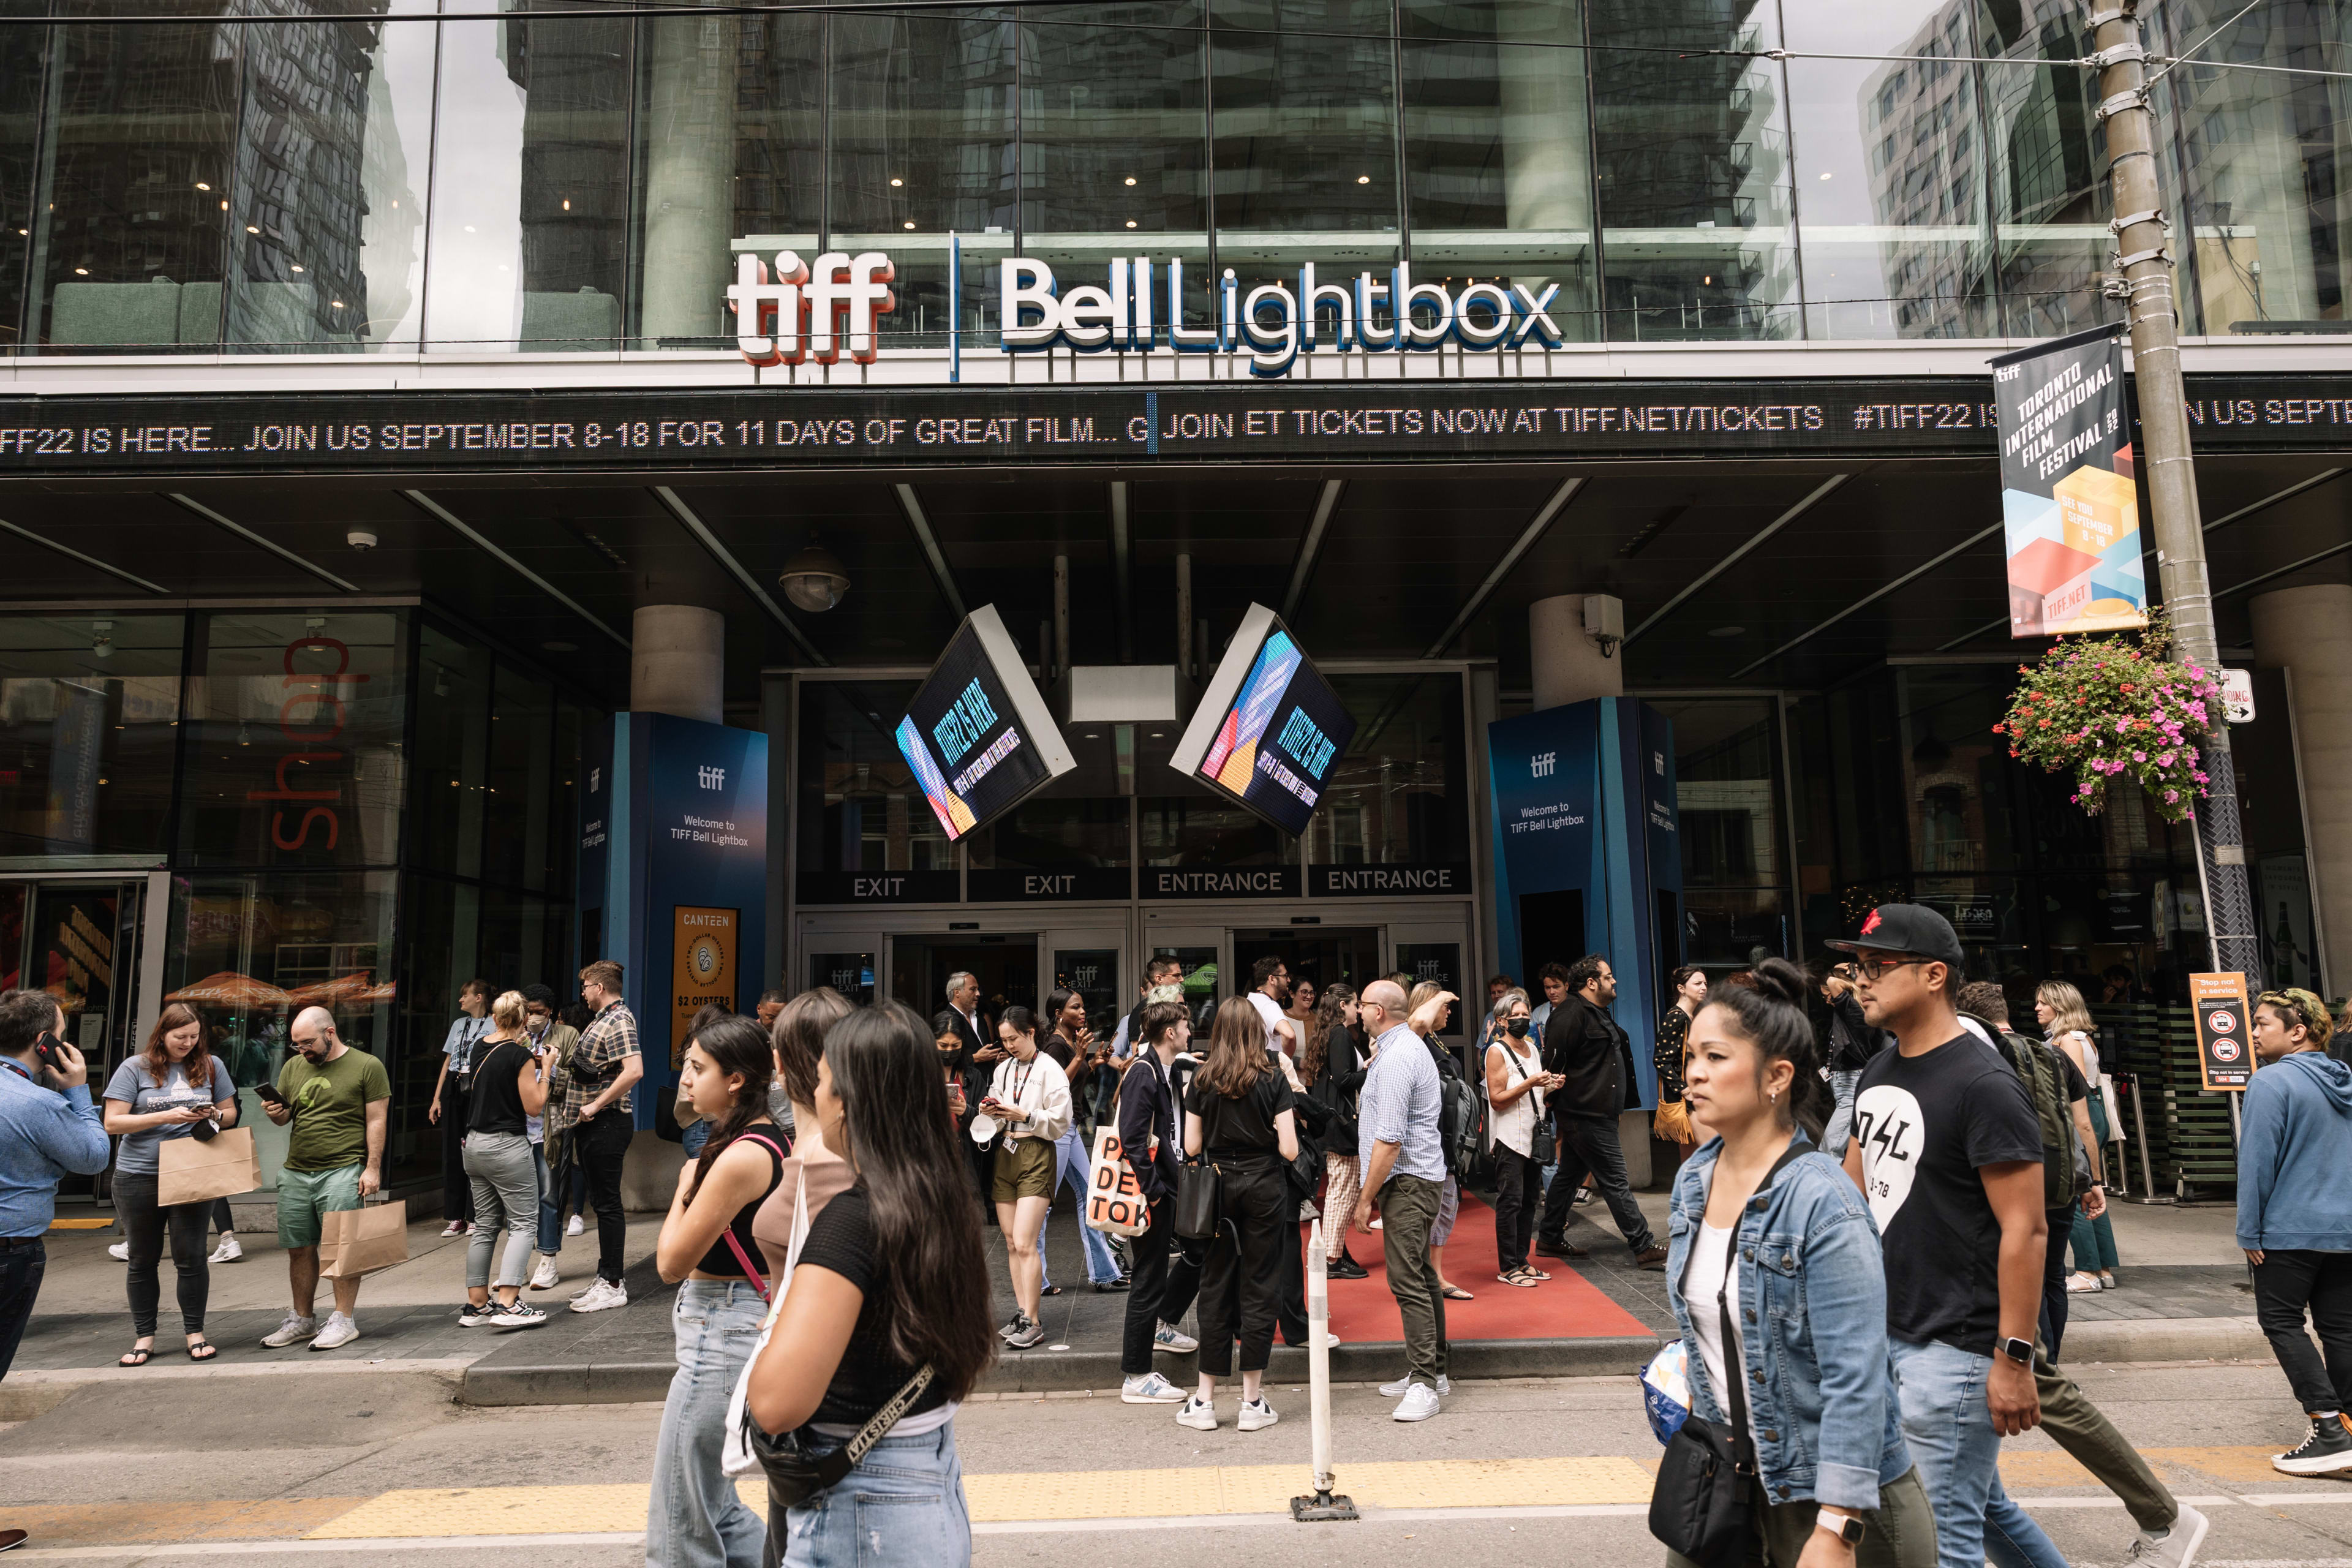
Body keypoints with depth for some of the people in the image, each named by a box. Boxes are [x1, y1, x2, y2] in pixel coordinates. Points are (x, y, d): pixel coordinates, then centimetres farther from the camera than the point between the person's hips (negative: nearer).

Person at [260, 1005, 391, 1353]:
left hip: (342, 1171, -5)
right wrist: (274, 1111, -3)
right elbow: (284, 1118, 21)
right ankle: (302, 1321, 20)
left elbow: (376, 1120, -3)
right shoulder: (293, 1068, 15)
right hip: (295, 1172, 5)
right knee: (299, 1249, 8)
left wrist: (372, 1168, -9)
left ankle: (344, 1321, 2)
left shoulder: (366, 1067, -2)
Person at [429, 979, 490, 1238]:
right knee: (452, 1153, 5)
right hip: (453, 1091, 6)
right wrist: (437, 1098, 12)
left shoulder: (493, 1026, -1)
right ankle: (455, 1217, 11)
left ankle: (475, 1217, 2)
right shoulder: (458, 1024, 18)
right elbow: (448, 1062, 18)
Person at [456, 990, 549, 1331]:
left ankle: (476, 1304, 16)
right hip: (507, 1146, -8)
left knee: (485, 1224, 14)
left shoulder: (479, 1047, 7)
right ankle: (509, 1304, -12)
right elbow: (534, 1106, -12)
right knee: (524, 1222, -3)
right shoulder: (520, 1056, -14)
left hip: (475, 1144, 8)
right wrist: (544, 1070, -4)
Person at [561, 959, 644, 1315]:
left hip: (606, 1122, -10)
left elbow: (634, 1071, -27)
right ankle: (606, 1276, 22)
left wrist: (595, 1105, -23)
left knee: (607, 1203, -6)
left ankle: (612, 1286, -1)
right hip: (591, 1124, 10)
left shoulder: (618, 1020, -14)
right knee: (600, 1201, 14)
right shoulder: (602, 1019, 17)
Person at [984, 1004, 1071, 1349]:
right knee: (1011, 1243, 8)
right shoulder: (1003, 1069, 13)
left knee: (1024, 1243, -11)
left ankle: (1032, 1322, -4)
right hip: (1005, 1153, 6)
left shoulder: (1050, 1070, -6)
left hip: (1036, 1156, -6)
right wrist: (991, 1112, -4)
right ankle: (1021, 1313, 17)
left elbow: (1059, 1121, -9)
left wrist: (1023, 1115, -15)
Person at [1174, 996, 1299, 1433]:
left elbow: (1191, 1147, 0)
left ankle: (1205, 1401, 13)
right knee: (1259, 1289, 5)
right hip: (1263, 1188, -2)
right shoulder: (1273, 1080, -6)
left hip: (1217, 1187, 2)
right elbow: (1289, 1150, -9)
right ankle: (1252, 1402, 10)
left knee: (1215, 1288, 9)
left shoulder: (1202, 1081, -1)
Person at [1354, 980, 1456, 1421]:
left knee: (1407, 1280, -13)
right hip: (1418, 1178, 12)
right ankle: (1434, 1370, 23)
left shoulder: (1395, 1060, -20)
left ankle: (1423, 1384, -12)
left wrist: (1366, 1199, -18)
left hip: (1408, 1182, -12)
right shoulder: (1406, 1045, 10)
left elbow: (1389, 1141, -22)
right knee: (1421, 1275, 15)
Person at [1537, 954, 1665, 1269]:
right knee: (1615, 1180, -5)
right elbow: (1554, 1064, -20)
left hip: (1593, 1113, 11)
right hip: (1586, 1115, -11)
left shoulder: (1596, 1013, 17)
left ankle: (1550, 1240, 26)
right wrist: (1556, 1099, -17)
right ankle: (1644, 1248, 0)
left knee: (1569, 1175, 16)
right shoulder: (1571, 1014, -17)